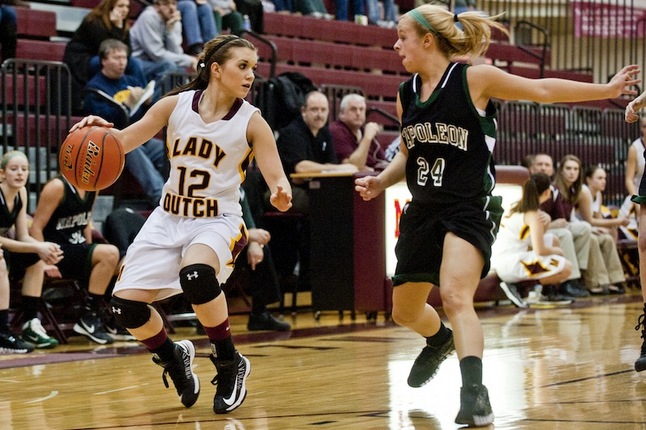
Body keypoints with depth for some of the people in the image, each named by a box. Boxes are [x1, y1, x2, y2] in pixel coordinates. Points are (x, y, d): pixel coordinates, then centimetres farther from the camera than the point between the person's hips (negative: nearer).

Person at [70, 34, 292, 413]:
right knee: (126, 305, -9)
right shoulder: (176, 105, -4)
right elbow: (122, 141, -1)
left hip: (219, 221, -3)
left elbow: (276, 177, -14)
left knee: (196, 274, -36)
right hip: (169, 218, 3)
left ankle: (231, 364, -13)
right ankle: (174, 358, 23)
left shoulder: (251, 121, -9)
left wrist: (281, 193, -38)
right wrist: (99, 130, -23)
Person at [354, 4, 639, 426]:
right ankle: (440, 340, 51)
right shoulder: (406, 95, 7)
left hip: (468, 209, -7)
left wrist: (607, 89, 2)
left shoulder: (475, 78, -10)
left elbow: (542, 90, -1)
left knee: (455, 297, -29)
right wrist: (381, 181, 1)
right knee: (404, 310, 18)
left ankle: (474, 391, -30)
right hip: (422, 212, 7)